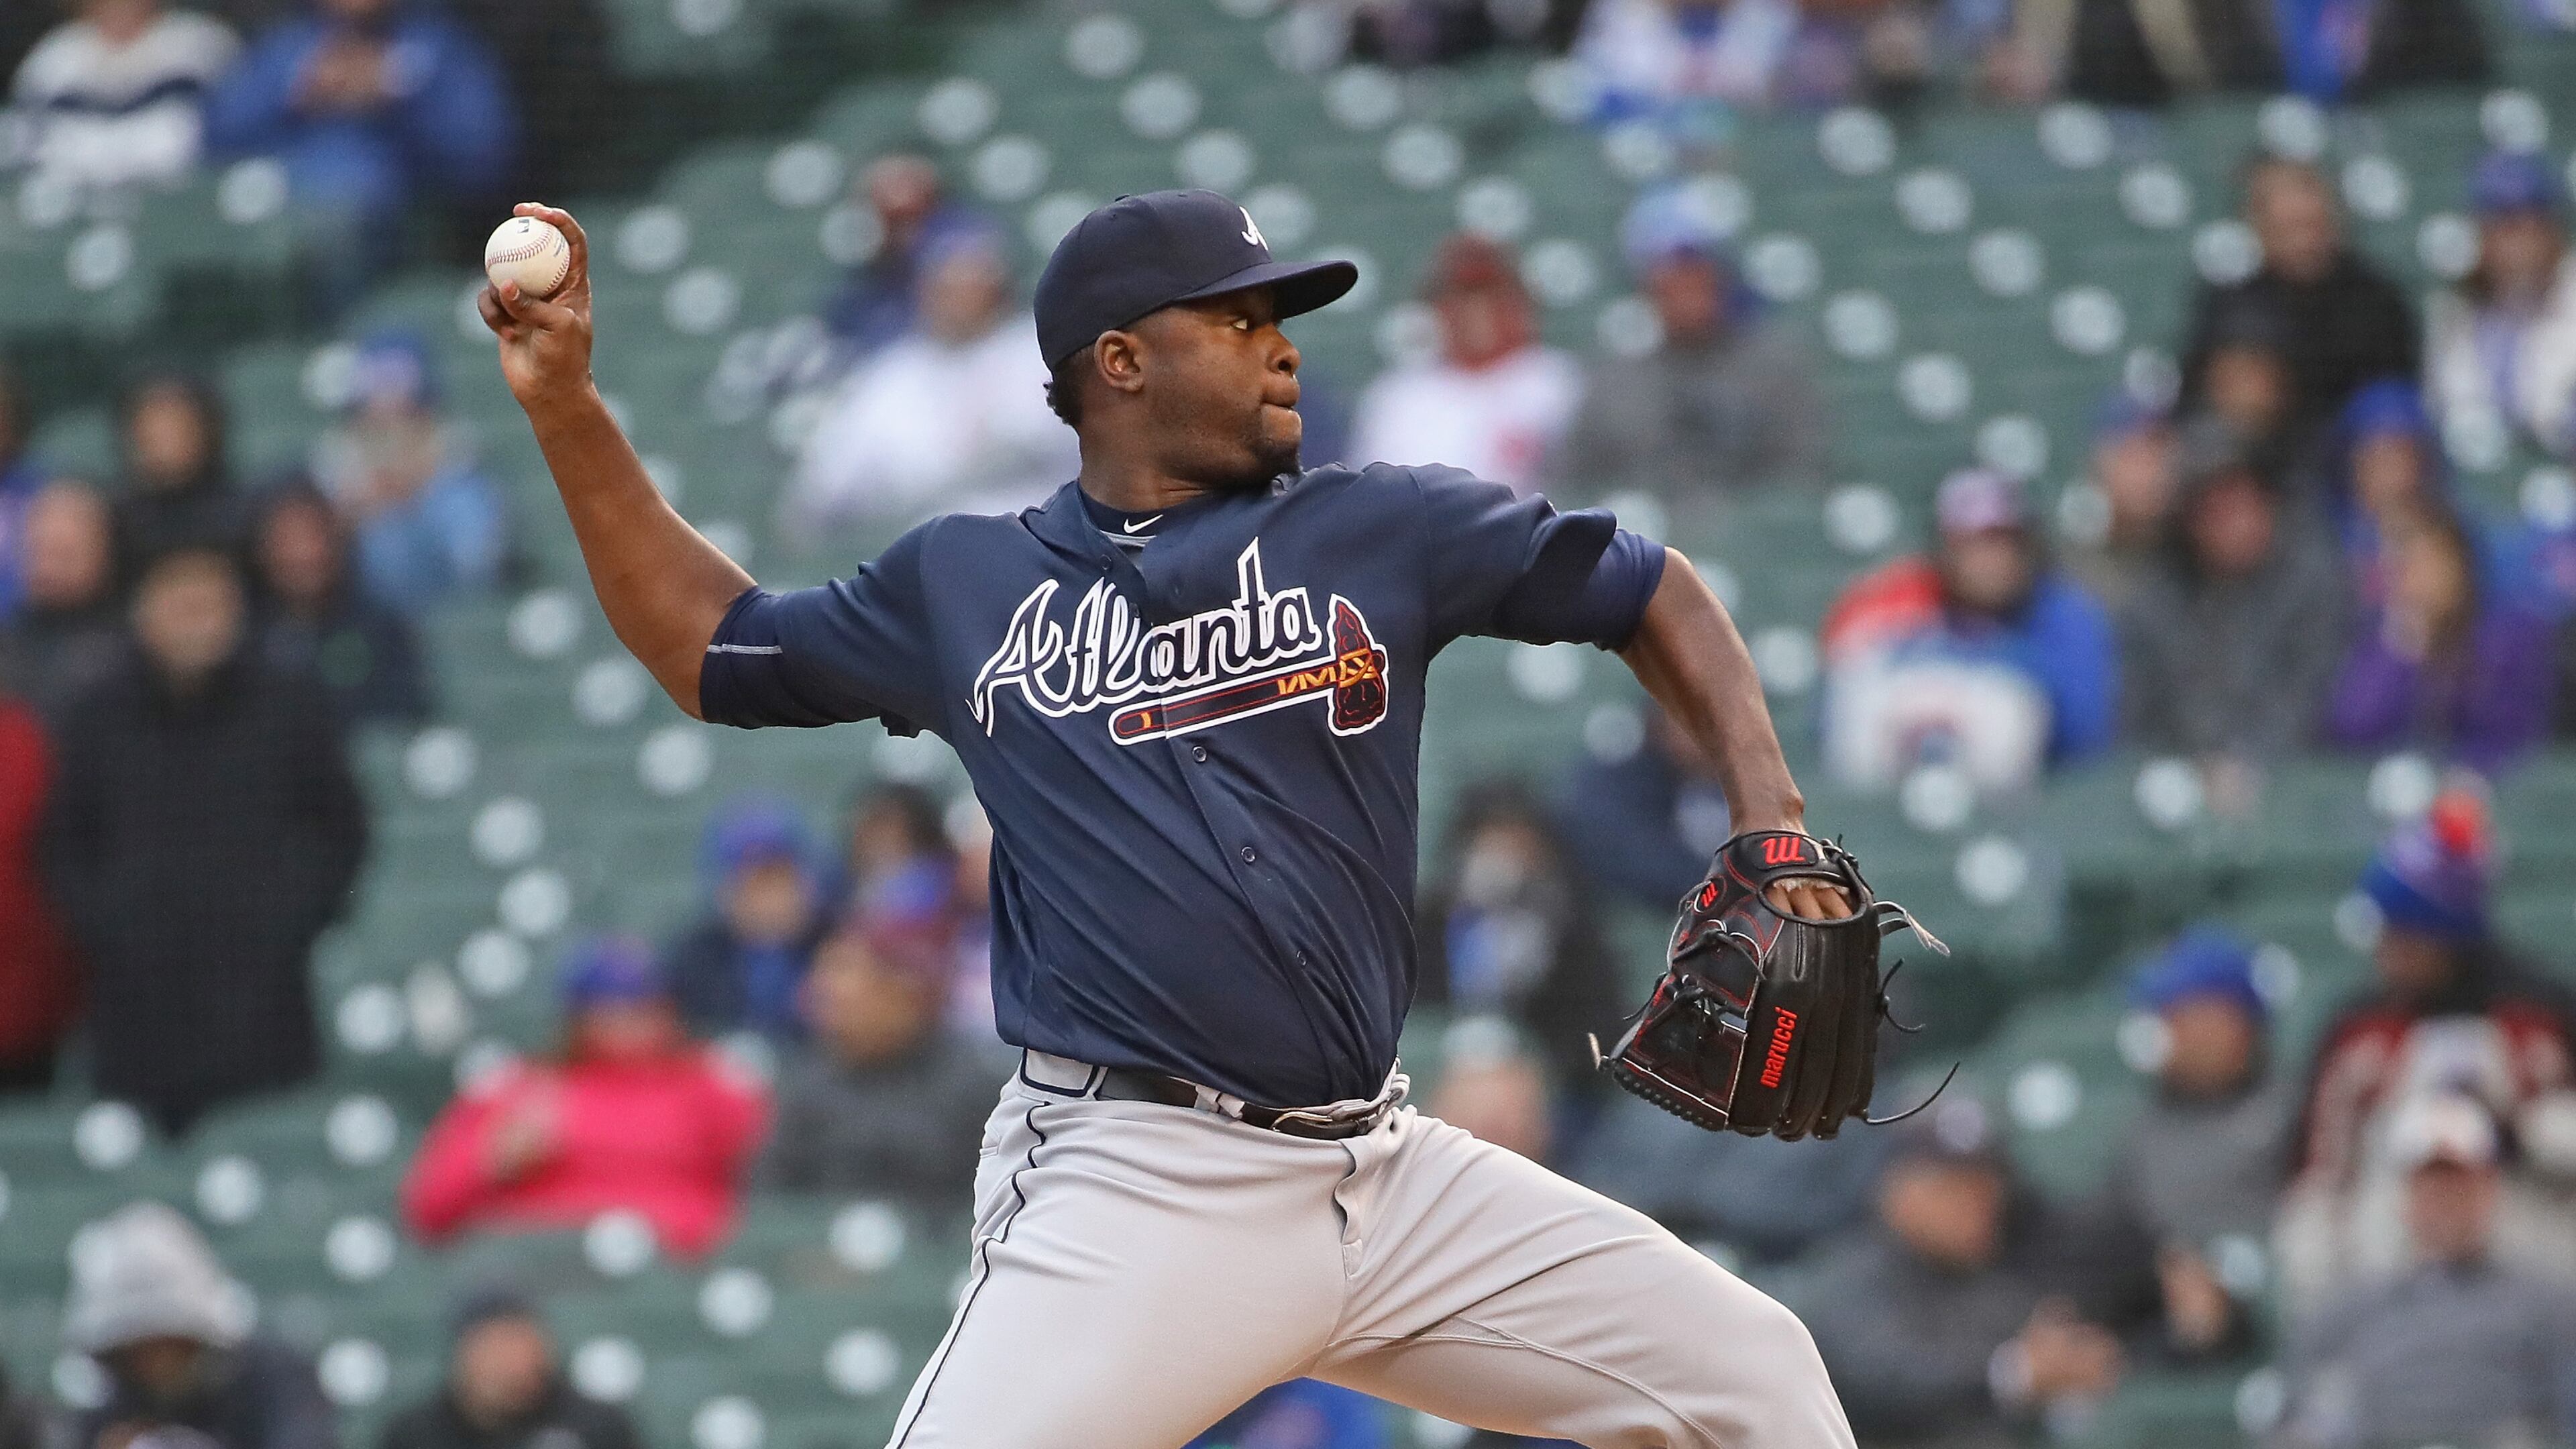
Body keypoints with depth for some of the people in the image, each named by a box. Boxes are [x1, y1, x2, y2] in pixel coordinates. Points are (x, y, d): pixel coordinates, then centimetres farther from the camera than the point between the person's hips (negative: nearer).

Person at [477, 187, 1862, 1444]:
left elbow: (1648, 593, 15)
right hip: (1134, 1191, -3)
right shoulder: (964, 587, 10)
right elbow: (708, 643, 23)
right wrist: (565, 408, 14)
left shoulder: (1380, 532, 8)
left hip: (1389, 1174, 3)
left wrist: (1772, 821, 2)